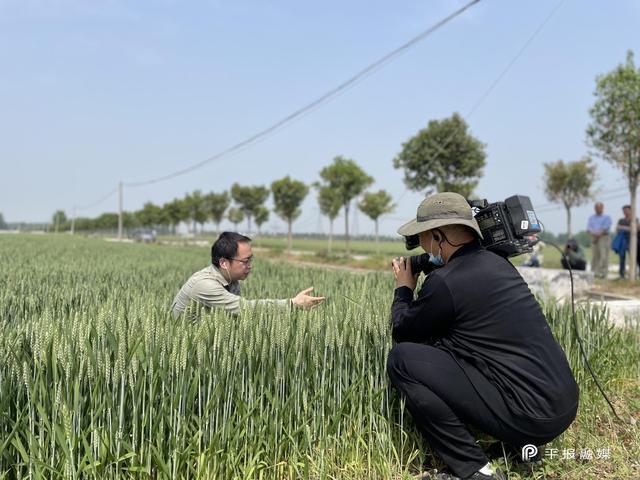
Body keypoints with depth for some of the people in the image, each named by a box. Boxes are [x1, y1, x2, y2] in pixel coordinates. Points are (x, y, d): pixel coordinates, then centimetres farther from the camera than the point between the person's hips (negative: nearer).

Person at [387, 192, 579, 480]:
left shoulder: (445, 281, -16)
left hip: (530, 417, -9)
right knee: (442, 348, 26)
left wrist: (404, 289, 17)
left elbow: (401, 332, 2)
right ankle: (524, 445, 20)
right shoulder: (496, 263, 10)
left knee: (402, 359, -9)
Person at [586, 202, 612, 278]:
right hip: (594, 238, 4)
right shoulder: (591, 217, 17)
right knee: (594, 256, 3)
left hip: (603, 237, -4)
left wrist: (598, 235, -13)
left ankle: (602, 273, -12)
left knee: (603, 256, -10)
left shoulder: (607, 217, 4)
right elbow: (588, 228, 7)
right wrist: (593, 234, -11)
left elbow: (606, 228, -7)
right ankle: (594, 272, 5)